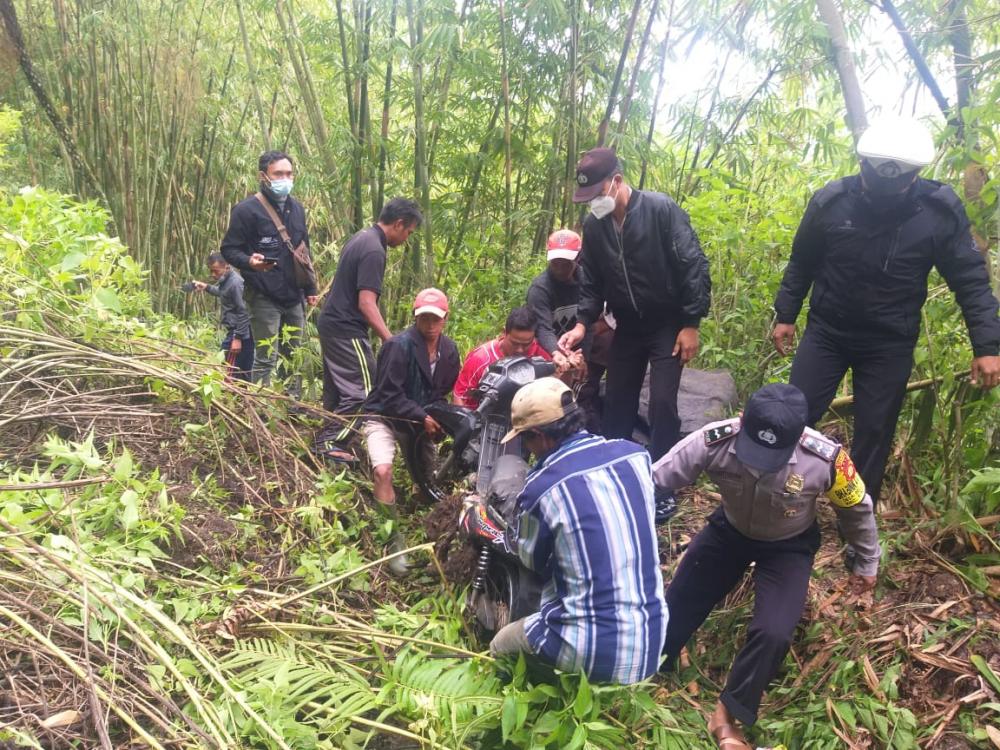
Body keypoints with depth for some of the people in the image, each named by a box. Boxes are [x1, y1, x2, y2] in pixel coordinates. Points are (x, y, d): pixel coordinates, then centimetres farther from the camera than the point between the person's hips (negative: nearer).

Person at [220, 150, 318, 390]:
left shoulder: (297, 208, 14)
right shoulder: (247, 210, -8)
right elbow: (229, 249, -8)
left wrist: (310, 289, 19)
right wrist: (249, 262, -29)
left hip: (294, 297, 7)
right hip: (264, 298, -7)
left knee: (293, 357, 12)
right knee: (266, 358, -7)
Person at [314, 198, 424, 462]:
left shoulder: (362, 238, 12)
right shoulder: (374, 251, -19)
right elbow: (366, 304, -24)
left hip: (330, 324, 10)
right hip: (347, 331, -10)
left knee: (336, 388, 15)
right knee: (364, 390, -5)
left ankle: (328, 440, 22)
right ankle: (331, 442, -2)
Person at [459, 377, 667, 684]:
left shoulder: (543, 488, -16)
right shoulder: (634, 454, -2)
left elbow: (532, 558, 4)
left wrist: (482, 526, 20)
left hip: (590, 654, -4)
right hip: (652, 645, 4)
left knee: (499, 646, 23)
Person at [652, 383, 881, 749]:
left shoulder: (825, 459, -32)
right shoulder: (715, 440, -33)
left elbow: (856, 508, -10)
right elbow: (651, 480, -26)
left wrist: (867, 563, 6)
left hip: (788, 546, -1)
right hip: (729, 530, 2)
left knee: (773, 633, -20)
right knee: (675, 608, 3)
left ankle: (727, 718, 5)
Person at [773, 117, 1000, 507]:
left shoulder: (940, 210, -14)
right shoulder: (831, 201, -13)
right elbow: (801, 263, 4)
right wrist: (786, 315, 6)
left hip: (890, 344, 0)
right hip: (826, 331, 1)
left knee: (874, 433, 5)